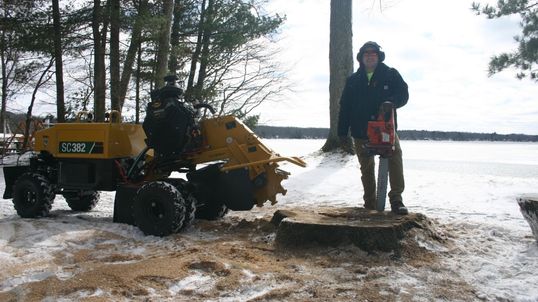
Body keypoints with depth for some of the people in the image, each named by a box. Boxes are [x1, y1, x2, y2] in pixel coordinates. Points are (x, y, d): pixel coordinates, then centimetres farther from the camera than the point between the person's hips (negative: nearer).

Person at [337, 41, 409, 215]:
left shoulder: (391, 75, 5)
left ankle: (396, 200, -18)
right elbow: (344, 107, 11)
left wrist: (391, 102, -23)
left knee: (395, 158, -22)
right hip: (361, 132, 3)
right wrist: (342, 130, 7)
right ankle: (370, 203, 18)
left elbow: (403, 94, -1)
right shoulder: (353, 80, 12)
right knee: (366, 168, 8)